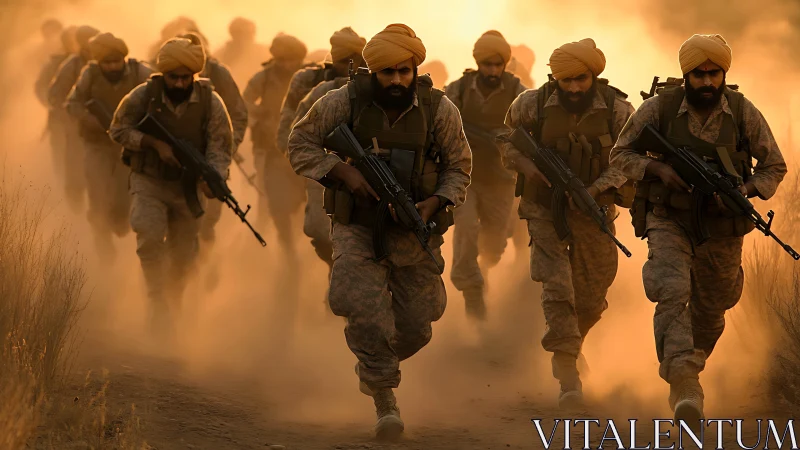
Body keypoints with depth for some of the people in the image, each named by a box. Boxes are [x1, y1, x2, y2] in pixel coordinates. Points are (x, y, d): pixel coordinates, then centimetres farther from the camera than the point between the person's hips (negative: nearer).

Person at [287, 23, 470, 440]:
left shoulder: (439, 109, -9)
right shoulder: (344, 102, -12)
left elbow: (458, 166, 3)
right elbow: (300, 144, -3)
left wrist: (434, 203, -15)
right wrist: (343, 172, -18)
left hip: (414, 230, 2)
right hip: (358, 228, -2)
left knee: (415, 326, 6)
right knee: (365, 314, -19)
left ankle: (375, 368, 40)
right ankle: (384, 398, -2)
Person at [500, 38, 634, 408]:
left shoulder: (617, 110, -10)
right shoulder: (532, 105, -9)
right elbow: (507, 143, 5)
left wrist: (597, 188, -23)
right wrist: (528, 166, -16)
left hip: (594, 211, 1)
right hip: (545, 208, -1)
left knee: (591, 298, 10)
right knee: (556, 286, -16)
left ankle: (571, 346, 43)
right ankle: (568, 375, -15)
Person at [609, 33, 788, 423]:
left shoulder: (744, 113, -8)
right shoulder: (659, 109, -11)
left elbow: (774, 166, 2)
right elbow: (620, 154, -2)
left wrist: (746, 190, -18)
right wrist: (659, 169, -20)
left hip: (722, 226, 2)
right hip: (669, 219, -2)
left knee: (711, 310, 16)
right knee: (672, 292, -26)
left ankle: (688, 371, 46)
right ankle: (685, 387, -33)